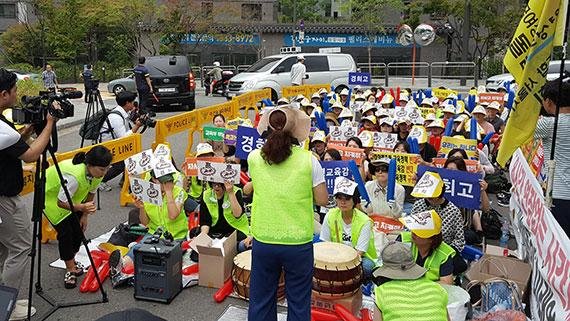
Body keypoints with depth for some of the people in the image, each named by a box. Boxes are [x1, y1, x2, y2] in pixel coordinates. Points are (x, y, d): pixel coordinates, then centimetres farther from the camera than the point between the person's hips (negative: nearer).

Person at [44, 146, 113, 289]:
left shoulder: (97, 173, -22)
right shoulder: (73, 175, -43)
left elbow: (91, 192, -5)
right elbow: (61, 202, -33)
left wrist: (84, 215, -4)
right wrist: (82, 207, -47)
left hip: (74, 196, 6)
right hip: (50, 195, -6)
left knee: (79, 229, 1)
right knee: (65, 231, -13)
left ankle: (71, 260, 25)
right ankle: (70, 269, 2)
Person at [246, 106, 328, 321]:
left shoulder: (254, 158, -3)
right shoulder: (308, 160, -10)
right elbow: (322, 200, -4)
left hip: (263, 241, 2)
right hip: (298, 242, -2)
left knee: (260, 301, 17)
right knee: (298, 303, 14)